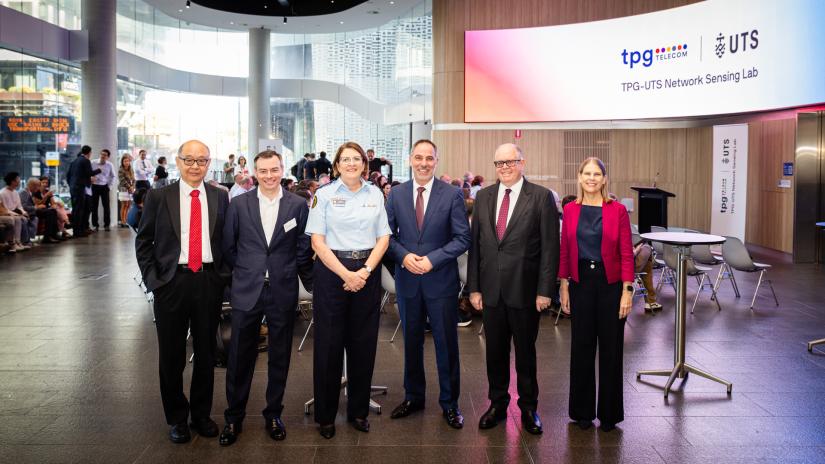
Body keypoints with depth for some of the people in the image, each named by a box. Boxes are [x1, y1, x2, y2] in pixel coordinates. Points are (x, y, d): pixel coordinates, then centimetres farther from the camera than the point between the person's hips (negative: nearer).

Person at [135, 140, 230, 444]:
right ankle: (177, 417, 26)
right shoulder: (158, 197, 0)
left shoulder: (220, 197, 5)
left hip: (210, 282, 1)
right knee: (171, 354, 8)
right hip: (171, 282, -1)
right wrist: (152, 279, -4)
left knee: (206, 352, 12)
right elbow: (143, 241, 4)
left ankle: (201, 414, 29)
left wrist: (224, 274, 0)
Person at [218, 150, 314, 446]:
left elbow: (304, 249, 4)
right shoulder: (239, 204, 0)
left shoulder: (298, 205, -1)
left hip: (283, 292, 0)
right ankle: (234, 417, 24)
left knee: (279, 358, 11)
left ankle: (273, 414, 28)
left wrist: (306, 281, 6)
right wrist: (243, 274, 10)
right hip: (246, 292, 0)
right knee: (240, 358, 7)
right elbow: (228, 246, 7)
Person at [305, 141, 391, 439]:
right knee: (329, 343, 2)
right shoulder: (324, 195, 1)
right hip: (331, 270, -2)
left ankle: (359, 411, 21)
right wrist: (346, 275, -13)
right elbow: (317, 242, -5)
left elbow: (383, 238, 6)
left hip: (367, 272, 3)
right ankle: (325, 415, 16)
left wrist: (365, 271, -8)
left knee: (363, 342, 7)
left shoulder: (375, 194, 9)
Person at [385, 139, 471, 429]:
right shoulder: (396, 194, 3)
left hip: (441, 280, -2)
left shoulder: (452, 195, -5)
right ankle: (413, 397, 31)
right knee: (411, 341, 15)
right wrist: (404, 256, -14)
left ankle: (449, 402, 21)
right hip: (407, 279, 3)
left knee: (446, 344, 6)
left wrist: (433, 259, -16)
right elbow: (388, 234, 4)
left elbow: (462, 238, -7)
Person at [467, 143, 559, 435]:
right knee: (495, 352, 12)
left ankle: (528, 408, 27)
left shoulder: (541, 197, -5)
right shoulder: (483, 197, 7)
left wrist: (545, 290, -10)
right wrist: (474, 287, 3)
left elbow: (550, 247, -6)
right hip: (491, 290, 3)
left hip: (525, 289, -3)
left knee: (525, 352, 11)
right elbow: (475, 244, 6)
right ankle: (497, 404, 28)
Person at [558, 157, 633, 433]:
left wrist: (627, 292, -10)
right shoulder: (570, 210, 3)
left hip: (610, 283, -2)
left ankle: (609, 412, 20)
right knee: (581, 347, 8)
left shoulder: (617, 210, -5)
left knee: (611, 348, 6)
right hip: (580, 282, 2)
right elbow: (565, 253, 6)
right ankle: (583, 410, 22)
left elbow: (626, 254, -6)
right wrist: (564, 288, 3)